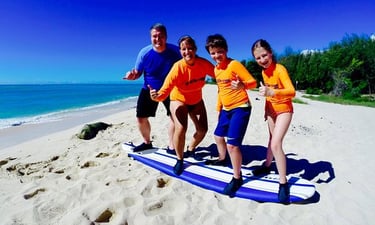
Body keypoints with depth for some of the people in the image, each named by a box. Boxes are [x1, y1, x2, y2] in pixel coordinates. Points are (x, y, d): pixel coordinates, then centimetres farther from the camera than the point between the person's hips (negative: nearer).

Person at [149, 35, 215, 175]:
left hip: (196, 100, 4)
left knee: (203, 129, 4)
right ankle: (179, 160, 4)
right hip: (179, 100, -4)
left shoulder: (203, 63, -20)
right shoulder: (177, 68, -31)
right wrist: (156, 96, -58)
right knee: (180, 129, -22)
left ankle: (190, 149, 36)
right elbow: (165, 91, -36)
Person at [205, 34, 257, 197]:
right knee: (218, 136, 21)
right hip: (226, 109, 9)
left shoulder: (234, 64, -16)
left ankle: (237, 178, 4)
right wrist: (219, 108, 21)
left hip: (240, 108, -9)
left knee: (232, 143, -14)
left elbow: (253, 82, -18)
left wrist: (242, 85, -39)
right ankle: (222, 159, 50)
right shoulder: (216, 69, 8)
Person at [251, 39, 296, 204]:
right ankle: (267, 166, 41)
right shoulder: (264, 72, 0)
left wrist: (271, 92, -50)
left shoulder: (280, 69, -22)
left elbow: (292, 92, -34)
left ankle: (283, 183, -6)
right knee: (272, 139, 22)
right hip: (271, 109, 8)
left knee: (276, 144, -17)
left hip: (284, 109, -7)